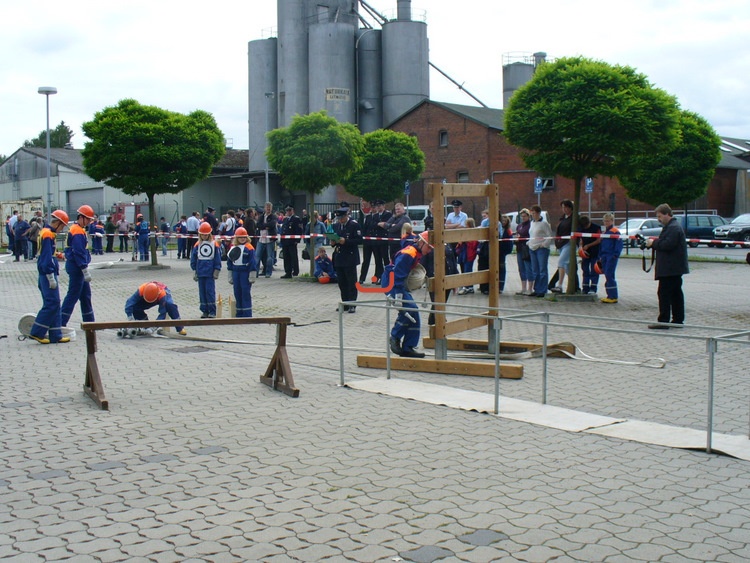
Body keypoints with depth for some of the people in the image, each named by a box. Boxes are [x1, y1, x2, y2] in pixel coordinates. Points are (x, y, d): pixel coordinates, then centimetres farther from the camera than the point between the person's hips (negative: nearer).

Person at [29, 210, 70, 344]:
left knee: (54, 304, 10)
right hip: (48, 274, -10)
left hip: (45, 274, 10)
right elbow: (47, 258, -19)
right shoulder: (48, 235, -15)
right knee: (52, 303, -9)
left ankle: (55, 335, 11)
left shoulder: (45, 233, 16)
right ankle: (37, 332, -5)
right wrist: (51, 278, -19)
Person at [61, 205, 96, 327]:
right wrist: (85, 271, -22)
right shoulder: (78, 232, -17)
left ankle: (89, 321, 23)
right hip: (76, 268, -10)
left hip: (77, 267, 10)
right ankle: (61, 323, -4)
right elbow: (79, 253, -22)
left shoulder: (77, 229, 15)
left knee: (86, 295, 15)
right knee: (73, 296, -6)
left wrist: (85, 271, 22)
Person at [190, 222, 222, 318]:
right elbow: (193, 259, 10)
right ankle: (205, 311, 15)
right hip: (200, 273, 3)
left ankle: (212, 311, 1)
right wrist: (194, 271, 7)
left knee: (210, 291, -5)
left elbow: (217, 259, 0)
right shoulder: (197, 245, 6)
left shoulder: (215, 244, -2)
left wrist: (216, 271, -2)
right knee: (202, 292, 7)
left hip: (210, 273, -3)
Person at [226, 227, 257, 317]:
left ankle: (247, 314, -1)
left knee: (246, 293, -5)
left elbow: (252, 262, -9)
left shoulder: (249, 248, -6)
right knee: (237, 293, 8)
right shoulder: (233, 248, 11)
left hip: (245, 273, -6)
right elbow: (229, 262, 16)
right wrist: (230, 276, 16)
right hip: (235, 273, 6)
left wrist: (252, 276, -12)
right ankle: (239, 313, 17)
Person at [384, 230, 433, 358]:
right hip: (390, 284, -10)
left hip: (400, 284, 10)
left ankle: (407, 348, 9)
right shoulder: (407, 255, -22)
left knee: (413, 311, 5)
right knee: (409, 309, -22)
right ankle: (395, 337, -3)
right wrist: (398, 295, -29)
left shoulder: (417, 254, 10)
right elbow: (397, 275, -27)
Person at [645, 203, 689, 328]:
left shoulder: (674, 228, -16)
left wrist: (653, 243, -14)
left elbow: (668, 245, -25)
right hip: (674, 267, 11)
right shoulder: (671, 226, 19)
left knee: (664, 293, -9)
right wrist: (653, 242, 6)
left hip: (670, 268, -11)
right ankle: (678, 320, 16)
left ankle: (663, 321, -8)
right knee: (676, 294, 12)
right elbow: (665, 243, 21)